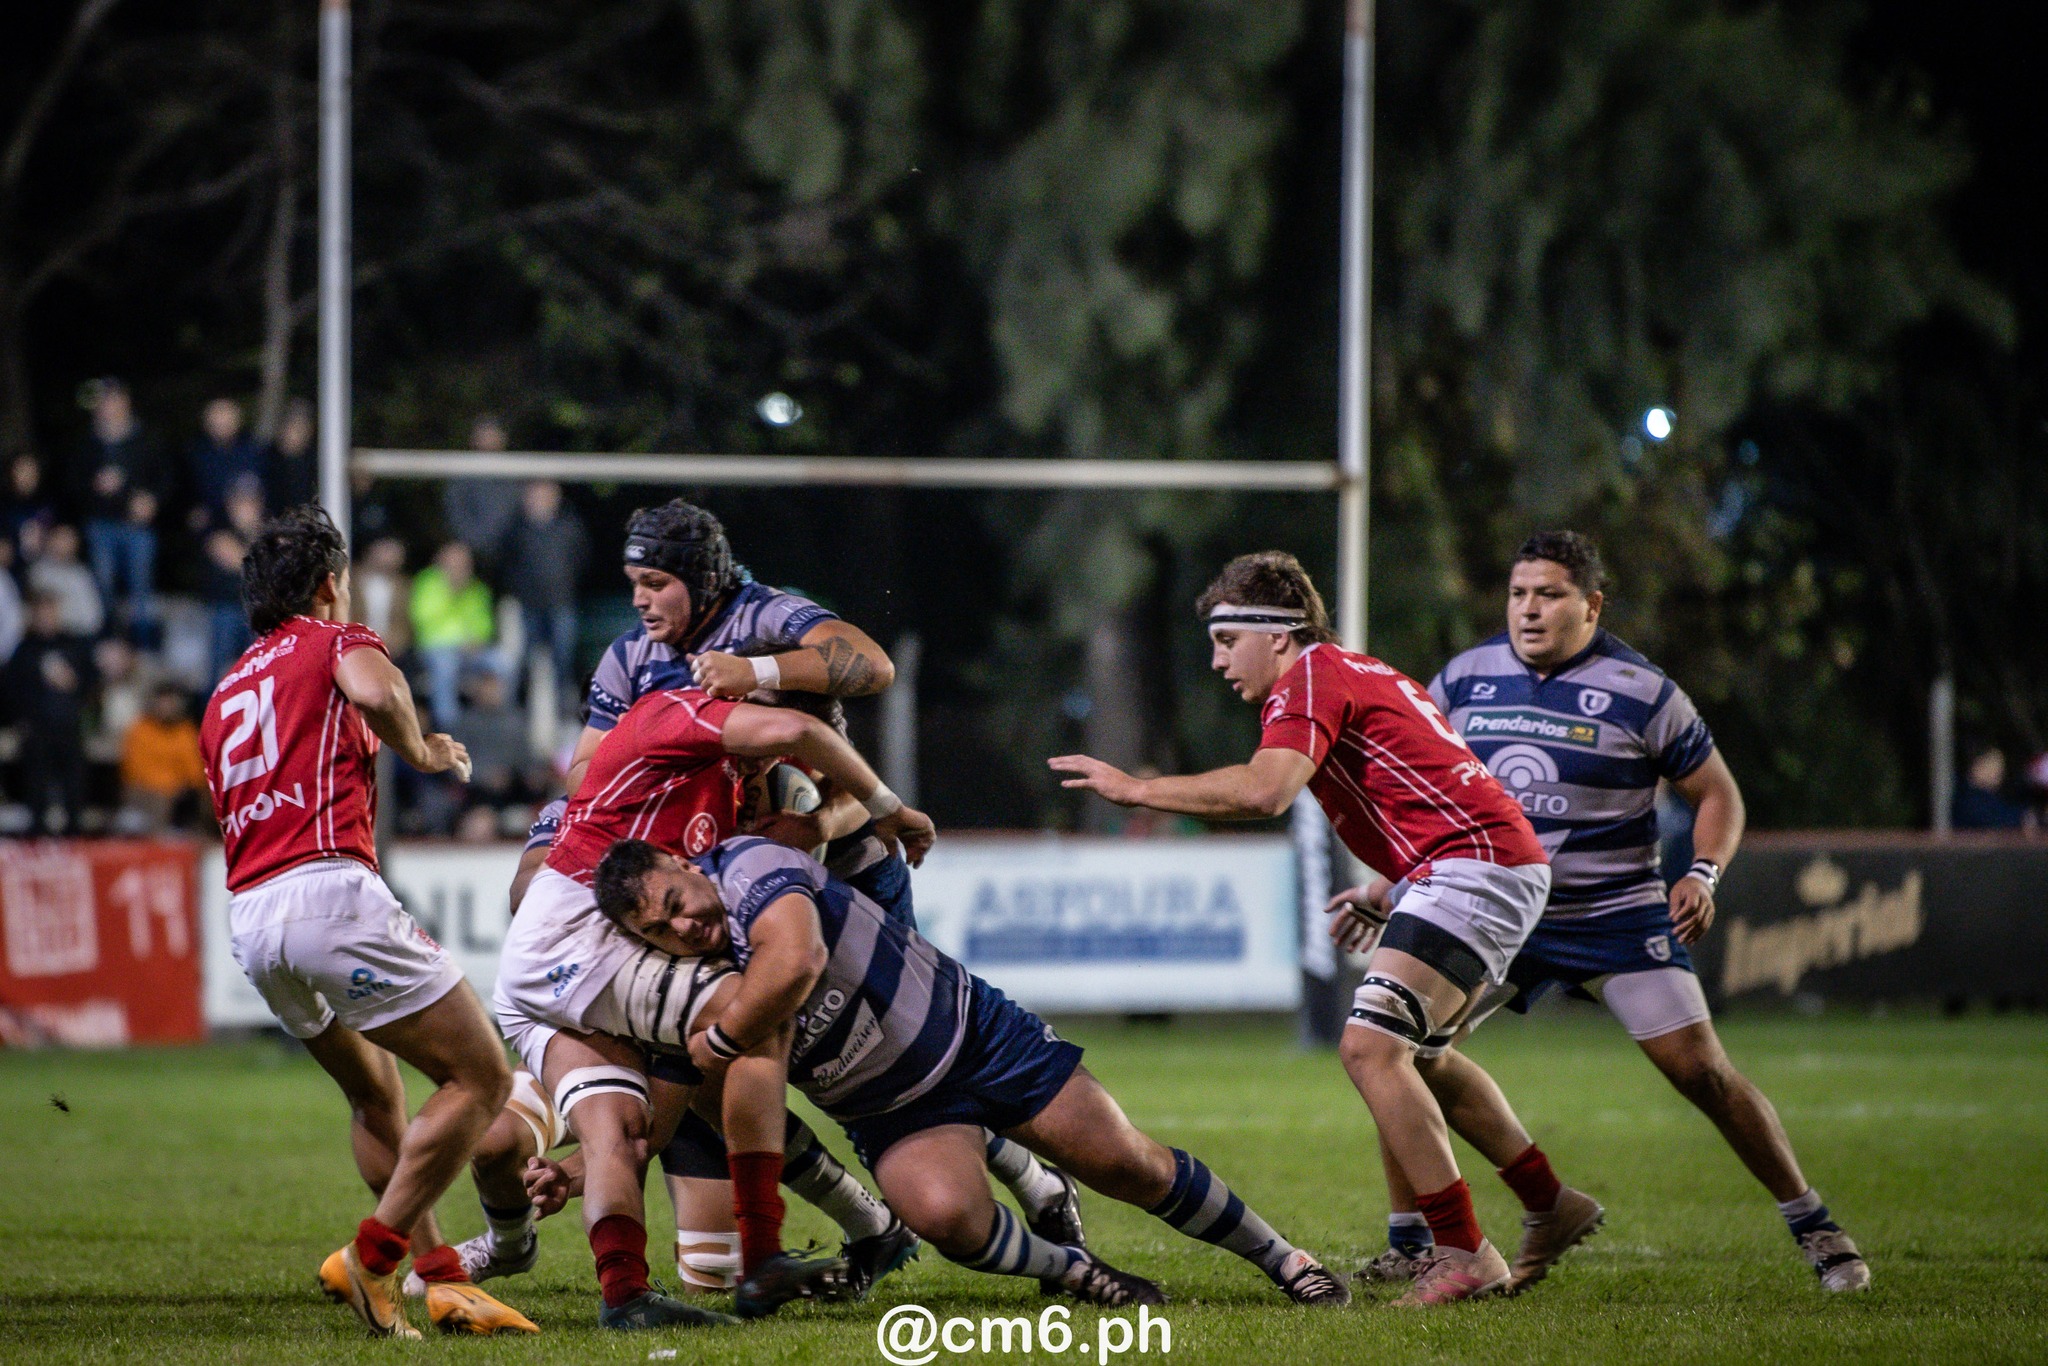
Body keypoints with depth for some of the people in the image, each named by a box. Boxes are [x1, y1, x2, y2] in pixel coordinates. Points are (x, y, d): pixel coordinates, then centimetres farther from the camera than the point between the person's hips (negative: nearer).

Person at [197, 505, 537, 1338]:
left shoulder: (224, 696, 26)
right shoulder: (335, 642, 6)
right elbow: (375, 689, -18)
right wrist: (422, 751, 0)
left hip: (248, 921, 8)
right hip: (329, 888, -8)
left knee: (376, 1094, 23)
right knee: (480, 1077, -4)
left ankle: (441, 1279, 15)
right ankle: (372, 1259, -9)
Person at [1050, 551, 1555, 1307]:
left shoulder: (1311, 678, -8)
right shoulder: (1361, 673, 23)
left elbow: (1265, 791, -25)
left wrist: (1136, 788, -19)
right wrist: (1388, 895, 32)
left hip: (1476, 863, -11)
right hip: (1505, 860, 11)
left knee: (1369, 1046, -19)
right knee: (1413, 1048, 25)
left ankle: (1464, 1254, -19)